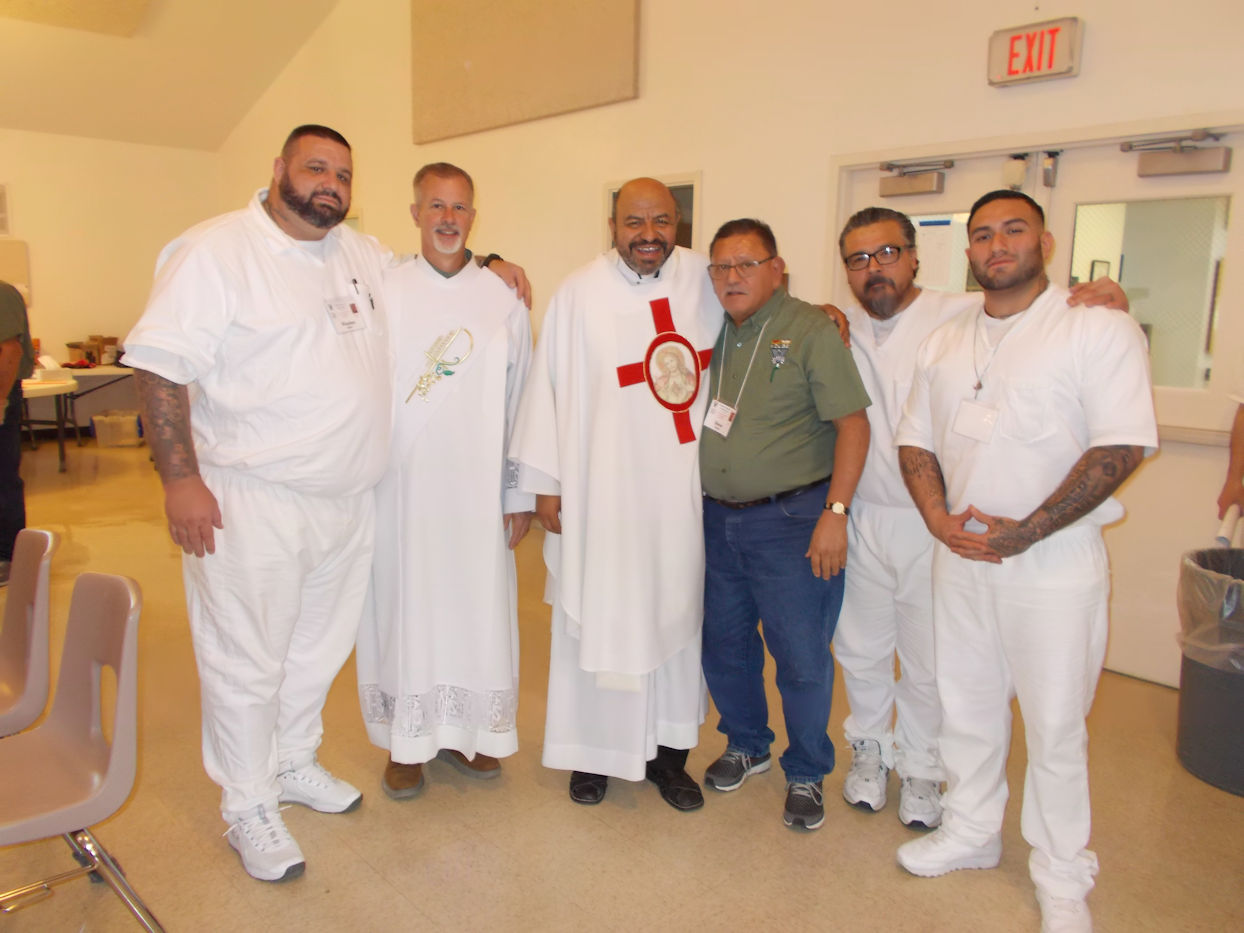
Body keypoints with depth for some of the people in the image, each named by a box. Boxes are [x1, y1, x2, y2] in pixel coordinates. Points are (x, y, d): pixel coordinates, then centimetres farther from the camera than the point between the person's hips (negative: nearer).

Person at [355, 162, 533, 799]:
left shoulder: (504, 300, 6)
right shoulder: (382, 291, 3)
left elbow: (519, 402, 6)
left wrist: (518, 493, 4)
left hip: (477, 487, 2)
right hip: (402, 482, -1)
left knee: (476, 605, 7)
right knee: (404, 604, 5)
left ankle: (464, 730, 27)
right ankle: (406, 741, 23)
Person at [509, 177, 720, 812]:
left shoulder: (705, 279, 3)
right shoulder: (579, 293, -5)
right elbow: (548, 385, -3)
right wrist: (546, 483, -4)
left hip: (683, 490, 3)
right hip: (601, 490, -2)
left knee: (674, 613, 10)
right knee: (597, 619, 6)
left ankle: (667, 751, 27)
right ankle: (593, 751, 25)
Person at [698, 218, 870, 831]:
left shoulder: (810, 330, -8)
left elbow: (852, 423, -11)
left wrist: (834, 513, -18)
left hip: (790, 520, -5)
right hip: (717, 518, 5)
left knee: (801, 656, 3)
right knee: (723, 642, 16)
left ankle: (806, 774, 26)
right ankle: (746, 745, 40)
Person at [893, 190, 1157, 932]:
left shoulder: (1099, 328, -7)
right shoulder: (945, 342, 10)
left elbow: (1121, 446, -15)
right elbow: (916, 439, 11)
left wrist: (1026, 532, -18)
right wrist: (939, 517, -6)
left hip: (1053, 559, -5)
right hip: (960, 556, 5)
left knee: (1056, 724, 6)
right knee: (966, 707, 17)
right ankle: (971, 834, 37)